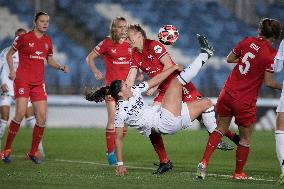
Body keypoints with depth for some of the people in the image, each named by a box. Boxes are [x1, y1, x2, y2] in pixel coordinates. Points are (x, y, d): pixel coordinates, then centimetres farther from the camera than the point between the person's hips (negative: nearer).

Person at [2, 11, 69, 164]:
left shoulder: (48, 41, 12)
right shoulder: (24, 38, -2)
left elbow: (50, 61, 23)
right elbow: (9, 54, 8)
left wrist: (61, 67, 5)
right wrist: (12, 70, -6)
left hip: (39, 82, 5)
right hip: (22, 80, -5)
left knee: (42, 117, -3)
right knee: (20, 113, -18)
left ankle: (33, 152, 12)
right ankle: (7, 149, -6)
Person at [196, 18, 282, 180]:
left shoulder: (247, 42, -1)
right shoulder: (272, 54, -15)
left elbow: (230, 59, 11)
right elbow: (269, 82, -14)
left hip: (228, 93, 5)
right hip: (246, 102, -5)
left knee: (221, 128, 20)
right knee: (246, 138, 14)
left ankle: (204, 162, 8)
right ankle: (239, 173, 25)